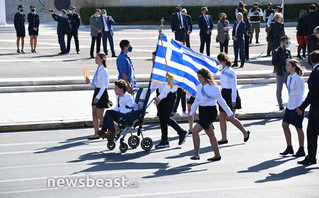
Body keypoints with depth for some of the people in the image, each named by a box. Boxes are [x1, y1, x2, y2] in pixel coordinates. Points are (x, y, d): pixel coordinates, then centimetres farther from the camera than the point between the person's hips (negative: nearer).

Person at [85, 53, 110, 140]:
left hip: (102, 93, -9)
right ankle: (96, 134, 10)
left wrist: (98, 97, -25)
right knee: (94, 114, 6)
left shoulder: (103, 71, -16)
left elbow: (103, 86, -20)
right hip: (96, 92, 9)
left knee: (100, 116, -3)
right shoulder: (98, 69, 11)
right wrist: (89, 82, 3)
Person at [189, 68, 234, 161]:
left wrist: (229, 113, -1)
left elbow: (221, 101, -6)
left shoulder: (213, 88, -12)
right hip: (202, 112, 7)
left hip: (210, 112, -7)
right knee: (210, 135, 13)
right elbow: (196, 102, 17)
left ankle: (196, 154, -10)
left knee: (194, 131, -17)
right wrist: (191, 113, 15)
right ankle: (217, 155, 23)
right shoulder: (199, 87, 7)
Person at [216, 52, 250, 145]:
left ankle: (245, 132, 11)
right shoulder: (222, 71, 11)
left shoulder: (230, 72, -14)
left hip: (230, 95, -9)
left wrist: (233, 100, -18)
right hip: (224, 94, 9)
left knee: (230, 117, -7)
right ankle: (224, 138, 9)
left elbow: (234, 87, -15)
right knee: (222, 117, 4)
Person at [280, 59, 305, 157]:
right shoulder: (289, 78, 9)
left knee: (298, 127, 1)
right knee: (285, 124, 5)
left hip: (297, 105, -8)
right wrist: (290, 103, 17)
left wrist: (299, 108, -14)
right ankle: (289, 148, 15)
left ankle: (301, 150, 13)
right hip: (290, 105, 8)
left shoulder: (298, 79, -16)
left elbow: (300, 94, -14)